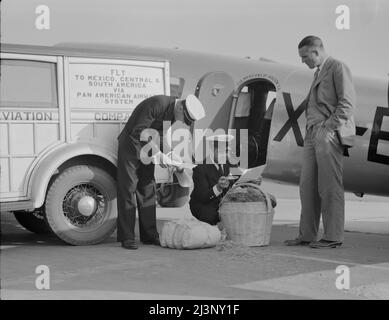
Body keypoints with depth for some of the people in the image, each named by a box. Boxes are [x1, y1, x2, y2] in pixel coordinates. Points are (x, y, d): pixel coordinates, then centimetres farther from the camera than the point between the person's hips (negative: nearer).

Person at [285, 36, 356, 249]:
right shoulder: (318, 73, 24)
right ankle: (307, 235, 10)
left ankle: (333, 237, -1)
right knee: (307, 185, 5)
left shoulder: (338, 68, -1)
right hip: (312, 134, 8)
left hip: (328, 135, -8)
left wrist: (330, 127, -15)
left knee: (330, 187, -6)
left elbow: (347, 103, -9)